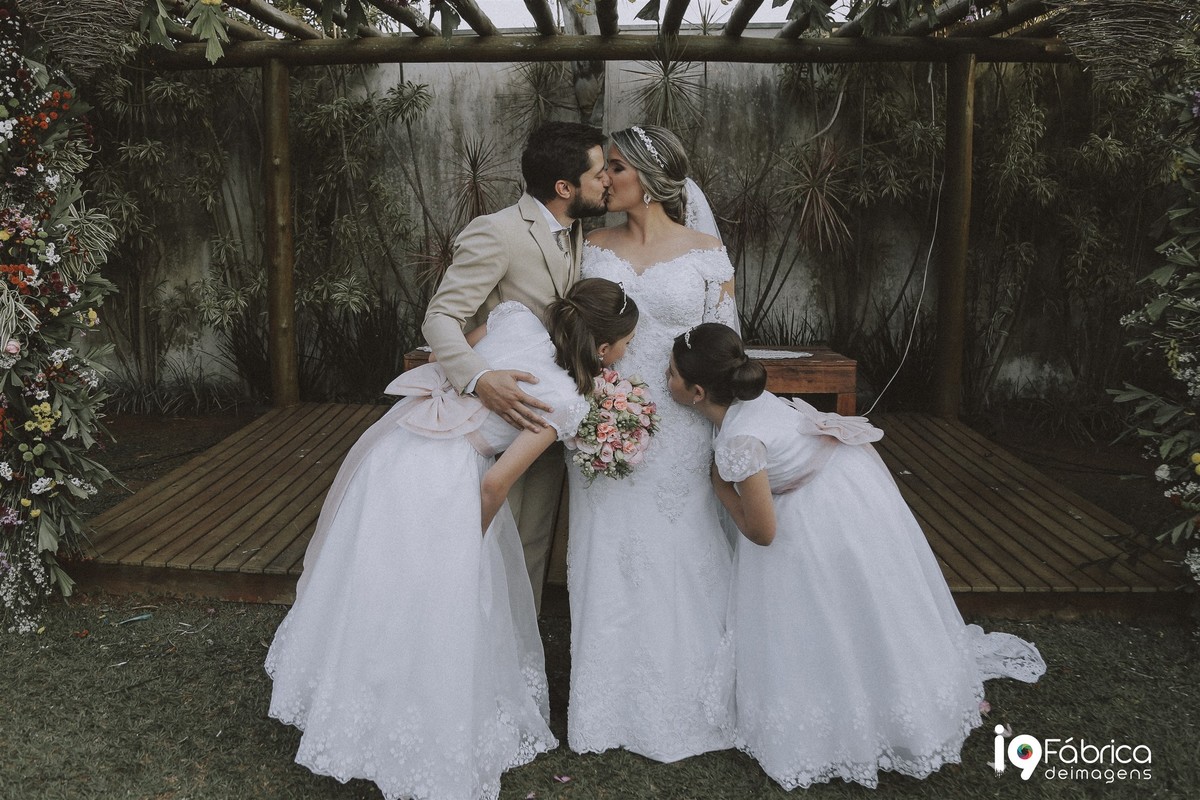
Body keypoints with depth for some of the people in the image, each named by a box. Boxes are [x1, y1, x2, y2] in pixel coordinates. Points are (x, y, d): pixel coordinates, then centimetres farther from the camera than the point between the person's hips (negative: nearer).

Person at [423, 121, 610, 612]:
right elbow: (440, 319, -22)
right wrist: (480, 379, -40)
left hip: (545, 412, 7)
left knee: (534, 544, 16)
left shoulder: (575, 231, 6)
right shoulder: (494, 234, -20)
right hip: (496, 415, -7)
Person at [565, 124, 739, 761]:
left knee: (678, 563, 7)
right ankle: (612, 703, 26)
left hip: (679, 431, -2)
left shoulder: (706, 250, -1)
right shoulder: (595, 246, 6)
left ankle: (681, 706, 27)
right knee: (607, 561, 9)